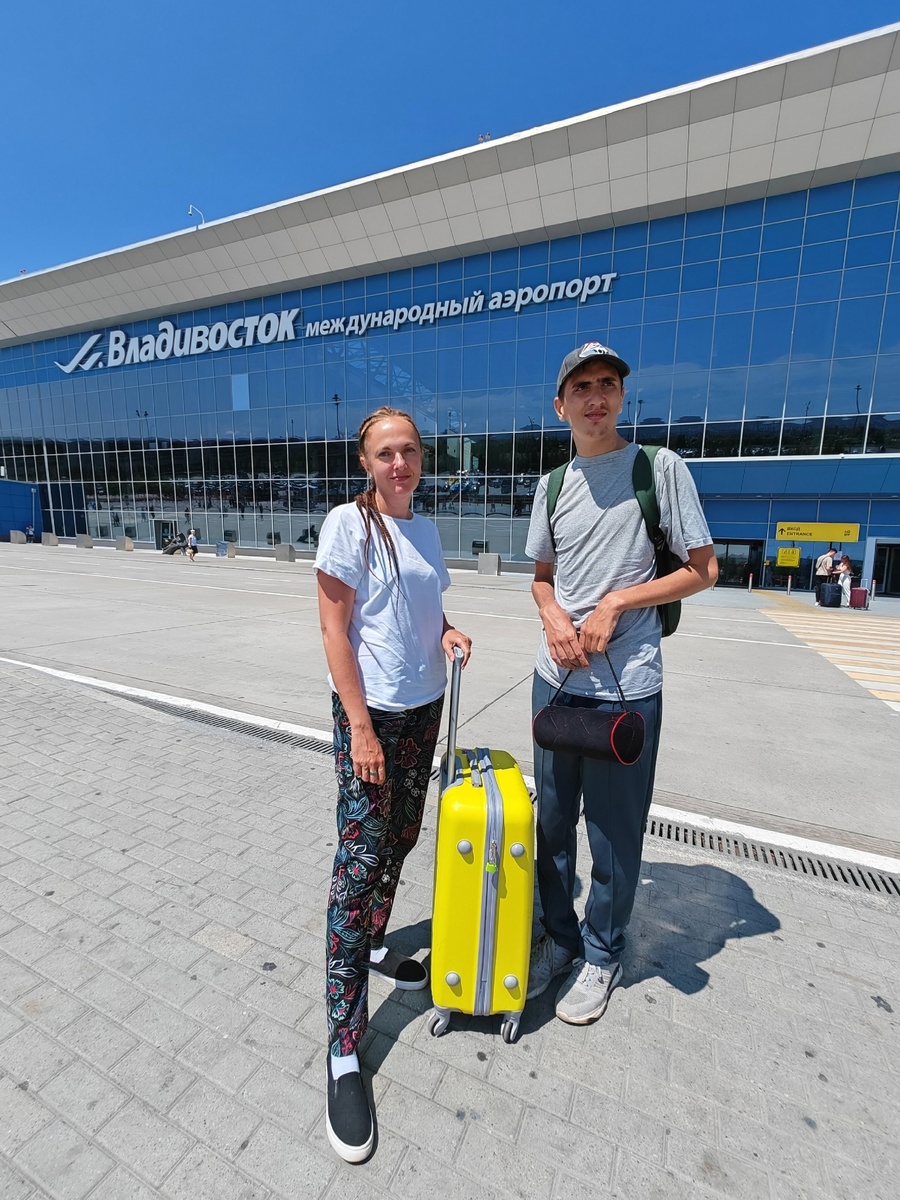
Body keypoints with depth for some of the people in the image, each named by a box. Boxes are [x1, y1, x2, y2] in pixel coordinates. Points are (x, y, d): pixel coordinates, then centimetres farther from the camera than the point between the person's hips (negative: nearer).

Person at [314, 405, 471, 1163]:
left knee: (400, 841, 18)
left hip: (424, 706, 7)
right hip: (369, 711, -6)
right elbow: (335, 629, -14)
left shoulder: (424, 527, 9)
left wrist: (447, 630, -4)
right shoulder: (348, 524, -10)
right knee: (360, 859, -2)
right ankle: (344, 1052, 14)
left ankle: (374, 945, 43)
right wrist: (361, 727, -17)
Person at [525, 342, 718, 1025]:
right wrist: (553, 618, -6)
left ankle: (602, 955, 36)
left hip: (626, 689, -4)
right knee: (553, 822, 18)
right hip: (556, 680, 5)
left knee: (615, 833, 10)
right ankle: (559, 937, 41)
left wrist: (616, 602, -14)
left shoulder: (661, 468, -4)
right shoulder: (553, 486, 10)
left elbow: (703, 570, -4)